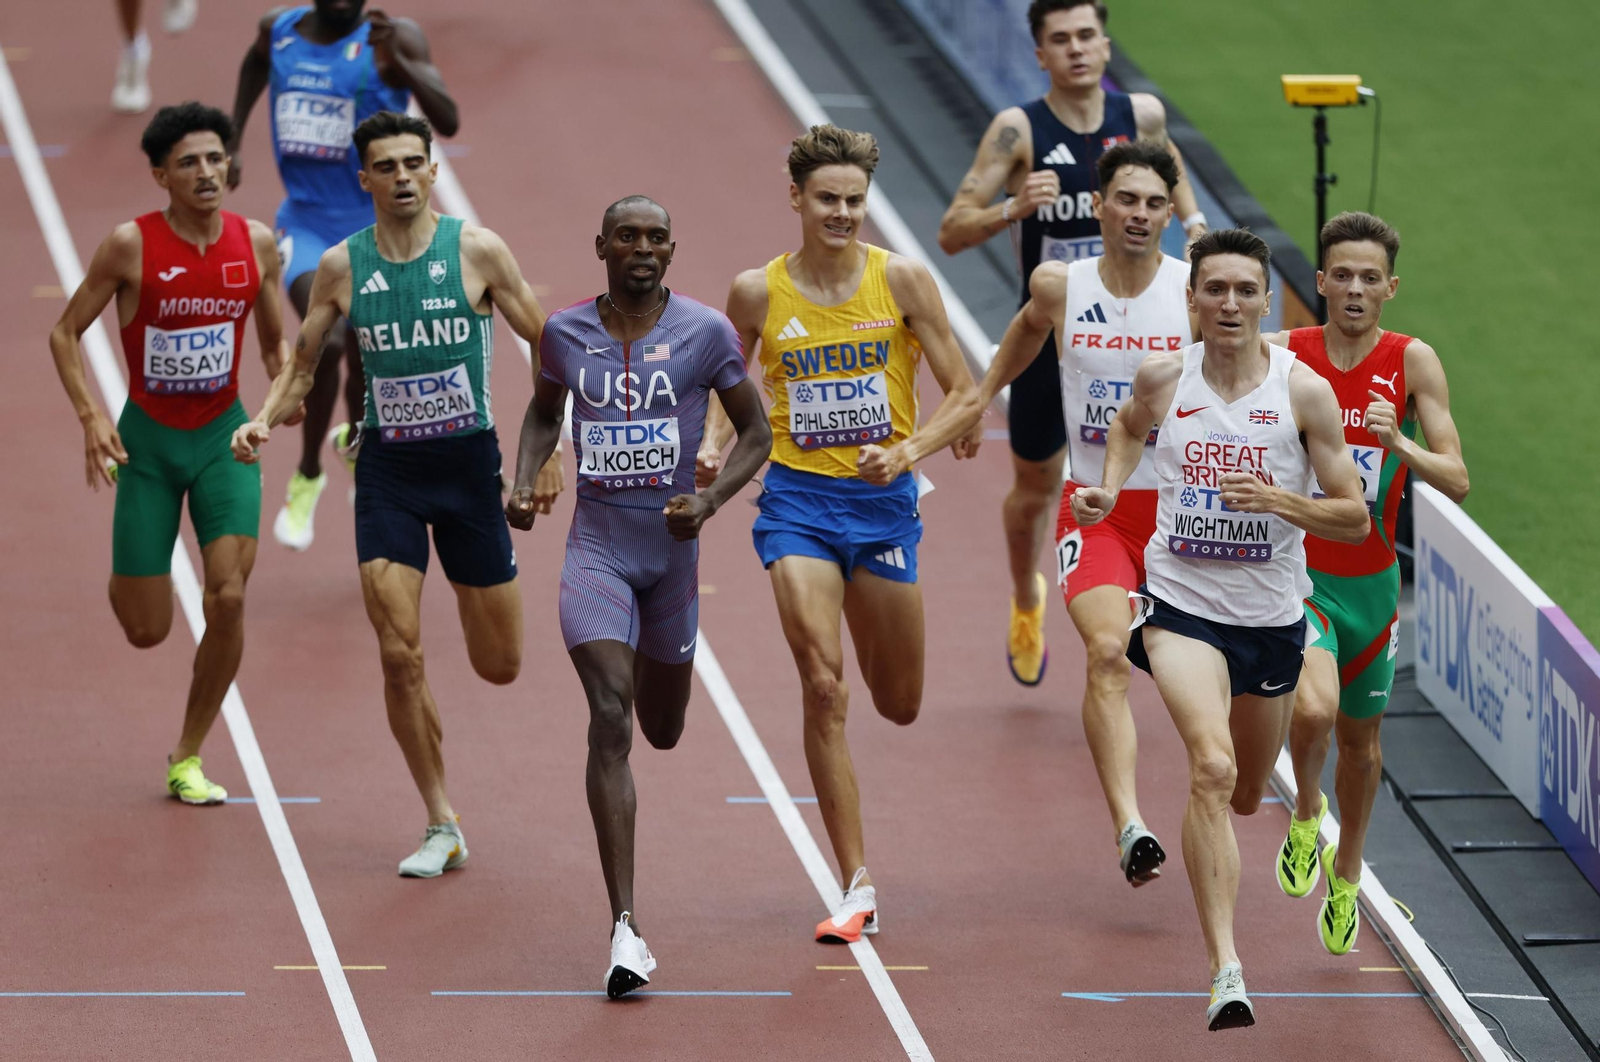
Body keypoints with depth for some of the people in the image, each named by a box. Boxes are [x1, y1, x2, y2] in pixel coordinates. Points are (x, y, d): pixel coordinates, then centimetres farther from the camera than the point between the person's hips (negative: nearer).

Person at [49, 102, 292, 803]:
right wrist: (91, 416, -16)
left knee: (228, 599, -15)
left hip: (224, 436, 2)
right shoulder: (131, 245, -13)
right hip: (148, 438, -2)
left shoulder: (255, 244, -3)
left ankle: (188, 758, 3)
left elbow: (274, 339, 13)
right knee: (147, 630, 0)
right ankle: (126, 578, 41)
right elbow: (66, 333, -4)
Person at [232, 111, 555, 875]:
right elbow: (302, 364, 11)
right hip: (388, 468, 1)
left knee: (499, 666, 3)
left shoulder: (477, 251, -5)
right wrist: (265, 419, -6)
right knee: (399, 654, -10)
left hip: (468, 463, 0)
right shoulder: (342, 266, 0)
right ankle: (441, 829, 2)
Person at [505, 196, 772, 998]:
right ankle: (625, 929, -22)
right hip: (595, 548, -1)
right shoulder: (565, 332, -1)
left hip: (671, 548, 1)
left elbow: (755, 434, 2)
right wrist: (523, 483, 1)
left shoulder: (704, 332, -6)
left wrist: (710, 501, -15)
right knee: (608, 717, -18)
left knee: (661, 731, 18)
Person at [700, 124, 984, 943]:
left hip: (884, 500, 1)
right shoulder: (757, 293, -3)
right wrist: (711, 445, -6)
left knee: (899, 706, 10)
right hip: (798, 499, -1)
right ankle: (858, 889, -10)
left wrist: (909, 451, -19)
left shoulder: (902, 281, -6)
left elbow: (965, 396, -3)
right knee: (822, 687, -15)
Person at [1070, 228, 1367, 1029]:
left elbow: (1355, 519, -7)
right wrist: (1108, 489, 4)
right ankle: (1225, 970, -29)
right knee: (1212, 769, -25)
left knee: (1244, 796, 19)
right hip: (1181, 603, -1)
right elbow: (1129, 427, 22)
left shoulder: (1304, 391, -9)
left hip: (1271, 615, 1)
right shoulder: (1162, 378, -4)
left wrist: (1278, 500, -23)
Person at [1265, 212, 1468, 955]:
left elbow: (1456, 481, -13)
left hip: (1370, 579, 2)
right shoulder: (1280, 357, -9)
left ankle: (1344, 879, 42)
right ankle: (1307, 813, 7)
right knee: (1313, 710, -26)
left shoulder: (1412, 363, -9)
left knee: (1360, 738, 17)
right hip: (1296, 574, -2)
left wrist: (1399, 445, -31)